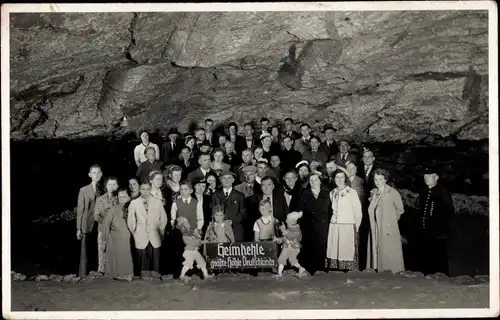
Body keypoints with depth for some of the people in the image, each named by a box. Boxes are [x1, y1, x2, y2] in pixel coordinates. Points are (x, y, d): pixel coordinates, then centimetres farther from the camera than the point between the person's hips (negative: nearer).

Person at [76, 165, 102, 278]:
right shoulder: (83, 190, 7)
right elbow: (80, 210, 4)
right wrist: (78, 229, -1)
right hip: (87, 227, -2)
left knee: (98, 253, 0)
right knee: (86, 254, -2)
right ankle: (83, 276, 4)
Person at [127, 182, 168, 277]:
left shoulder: (157, 202, 5)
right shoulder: (133, 203, 3)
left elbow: (164, 218, 11)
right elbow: (130, 221, 7)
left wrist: (161, 232, 9)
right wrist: (134, 233, 5)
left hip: (155, 237, 0)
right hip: (141, 238, 0)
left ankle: (155, 275, 6)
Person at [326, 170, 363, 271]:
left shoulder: (352, 192, -3)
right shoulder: (332, 193, 12)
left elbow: (358, 211, -1)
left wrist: (356, 227, 3)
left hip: (348, 227, -4)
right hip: (334, 227, 4)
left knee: (347, 253, -6)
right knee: (334, 253, 1)